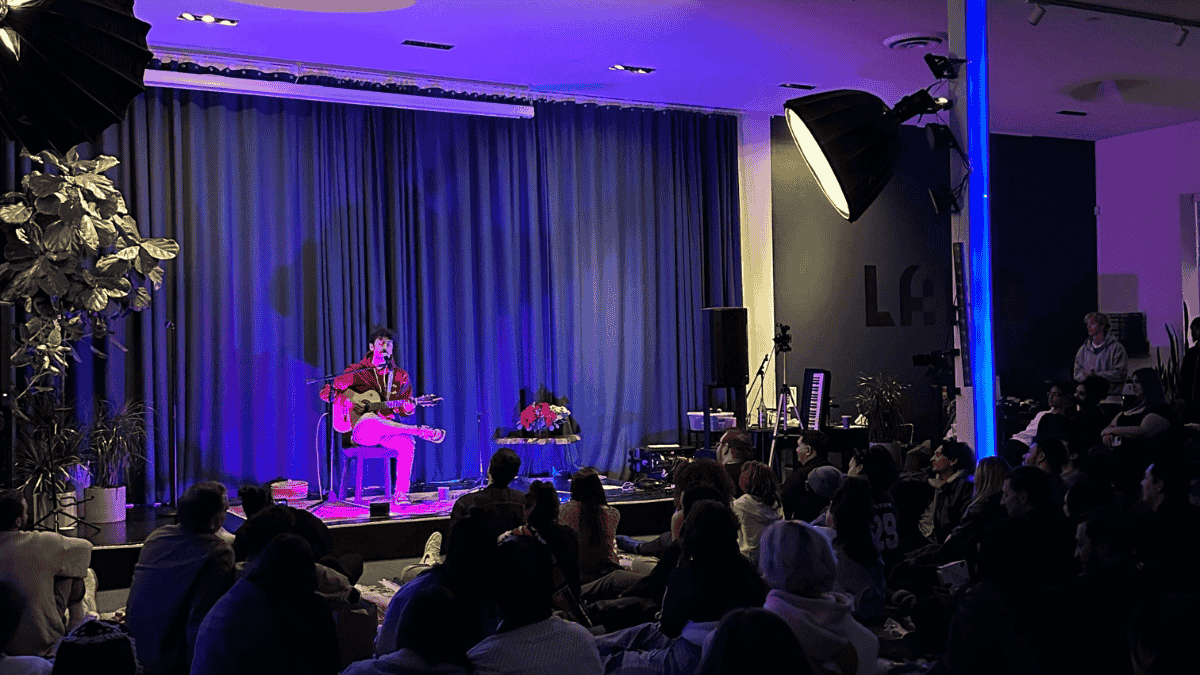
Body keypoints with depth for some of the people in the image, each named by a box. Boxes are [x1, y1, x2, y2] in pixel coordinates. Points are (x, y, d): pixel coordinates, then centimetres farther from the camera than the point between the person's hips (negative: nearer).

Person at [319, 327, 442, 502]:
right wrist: (346, 400, -14)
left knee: (407, 443, -33)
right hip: (361, 430, -3)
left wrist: (407, 408, -9)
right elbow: (326, 392, 5)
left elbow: (406, 408, 16)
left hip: (390, 431, 3)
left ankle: (401, 493, -28)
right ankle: (421, 432, -33)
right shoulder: (356, 371, 5)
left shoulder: (400, 376, 13)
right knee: (371, 419, -41)